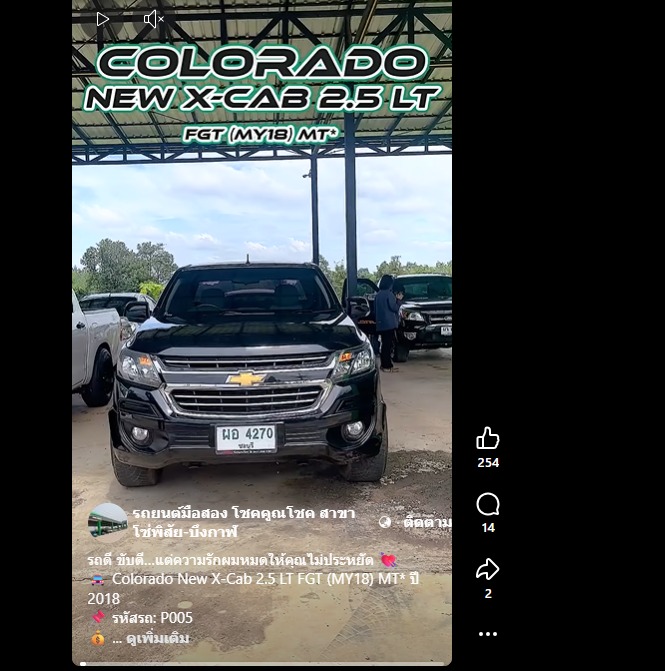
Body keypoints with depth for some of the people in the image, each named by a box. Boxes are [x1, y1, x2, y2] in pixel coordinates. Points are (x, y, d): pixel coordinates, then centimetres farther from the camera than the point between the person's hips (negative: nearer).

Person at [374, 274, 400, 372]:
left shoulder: (378, 294, 11)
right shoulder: (389, 294, -13)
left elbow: (375, 308, 16)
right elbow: (394, 307, -14)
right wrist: (398, 300, -1)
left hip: (380, 324, 8)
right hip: (389, 323, -8)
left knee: (384, 344, 14)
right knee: (388, 345, -5)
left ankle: (384, 364, 18)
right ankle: (387, 366, -4)